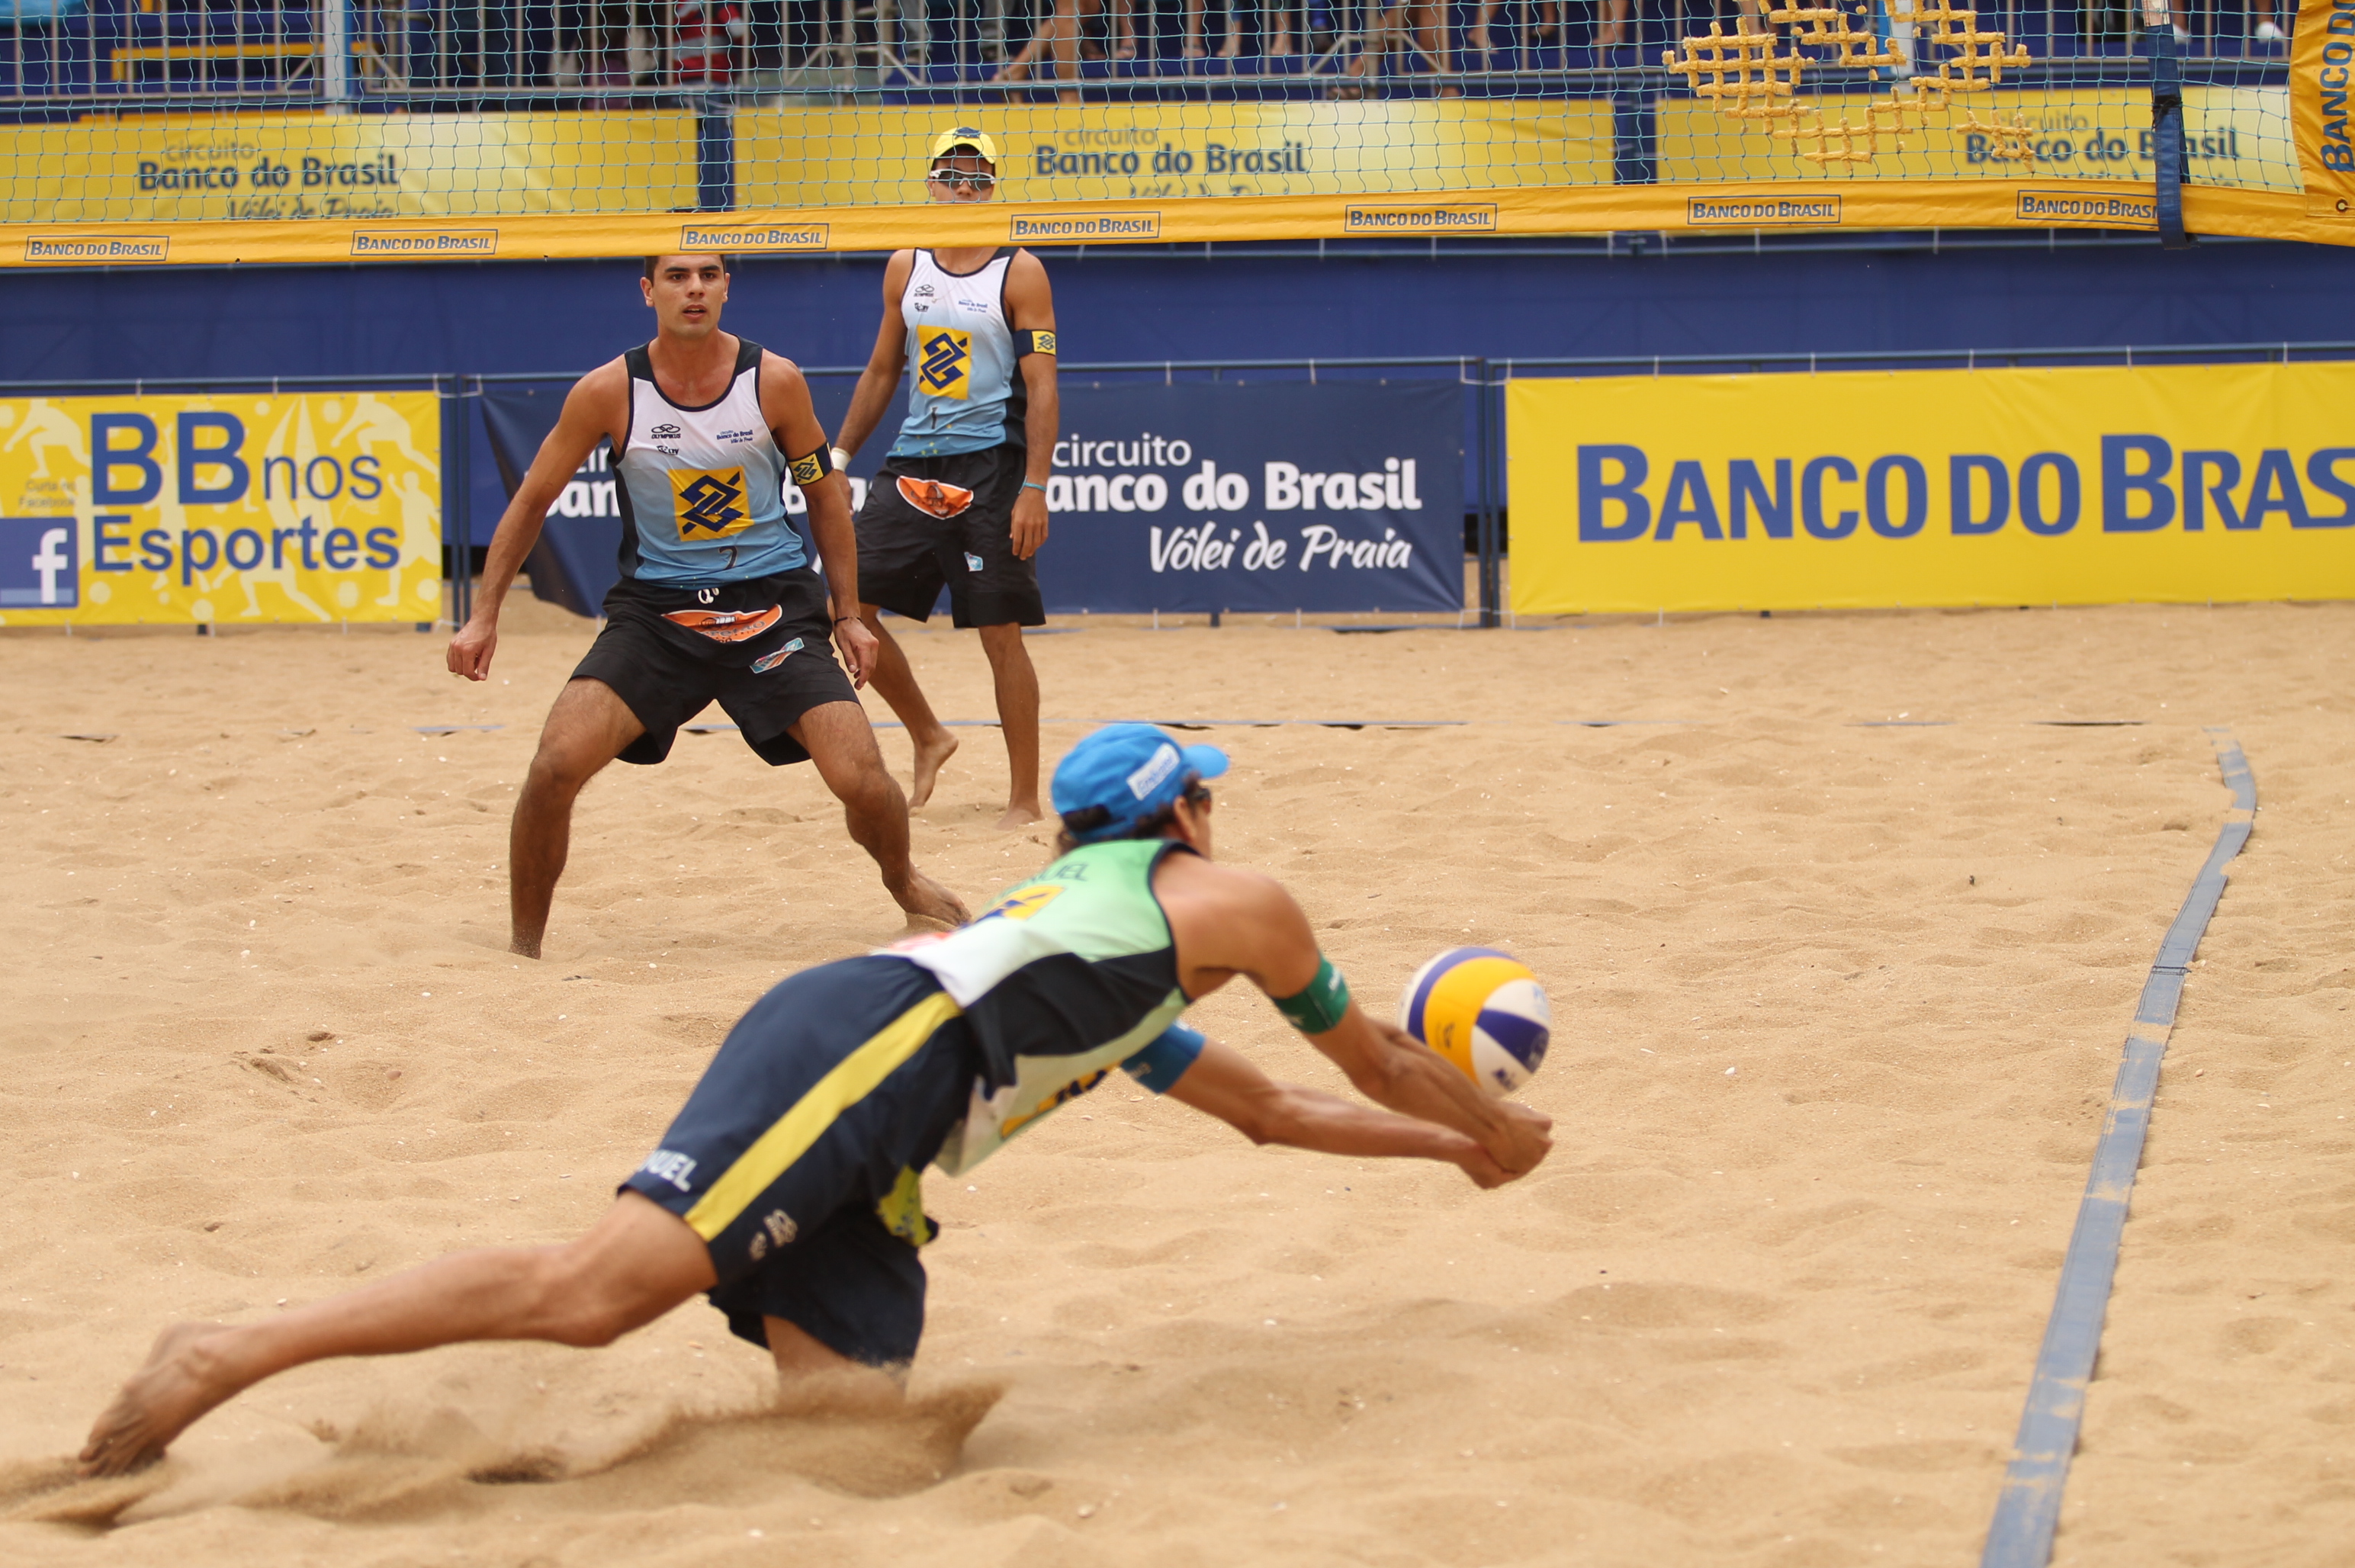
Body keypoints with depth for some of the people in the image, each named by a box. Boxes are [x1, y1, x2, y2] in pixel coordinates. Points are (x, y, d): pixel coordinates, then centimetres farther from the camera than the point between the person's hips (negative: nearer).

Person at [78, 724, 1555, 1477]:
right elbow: (1379, 1061, 31)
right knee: (607, 1283, -25)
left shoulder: (1135, 1006, 42)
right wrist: (1497, 1126, 47)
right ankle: (231, 1355, -32)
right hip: (863, 1042, -8)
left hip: (869, 1145, 8)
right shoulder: (1231, 898, 21)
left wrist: (1456, 1146, 60)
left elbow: (1279, 1108, 55)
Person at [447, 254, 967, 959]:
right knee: (556, 764, -19)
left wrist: (847, 614, 9)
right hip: (656, 608, 0)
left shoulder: (775, 382, -8)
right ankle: (525, 943, 1)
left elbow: (826, 493, 7)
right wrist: (484, 615, 1)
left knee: (863, 780, -10)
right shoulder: (610, 391, -9)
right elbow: (532, 501, 3)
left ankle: (904, 883, 25)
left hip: (773, 604, 0)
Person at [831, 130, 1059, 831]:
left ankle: (1025, 798, 5)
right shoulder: (905, 267, 10)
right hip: (913, 463, 5)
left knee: (1001, 634, -4)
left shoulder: (1019, 273, -5)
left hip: (989, 469, -5)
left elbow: (1041, 386, -9)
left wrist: (1035, 489, -17)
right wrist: (839, 457, 14)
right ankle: (928, 738, 20)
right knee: (850, 604, 0)